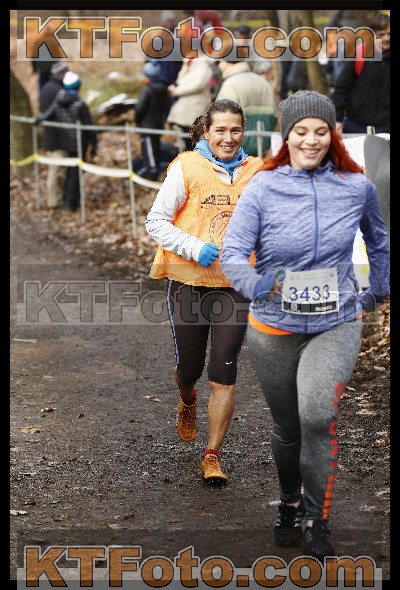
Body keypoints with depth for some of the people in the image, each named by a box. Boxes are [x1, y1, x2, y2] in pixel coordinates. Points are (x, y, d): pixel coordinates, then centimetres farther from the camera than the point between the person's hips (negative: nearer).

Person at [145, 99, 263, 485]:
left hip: (235, 286, 1)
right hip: (188, 282, -1)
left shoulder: (256, 171, 3)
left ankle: (212, 457, 5)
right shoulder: (186, 168, -6)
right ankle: (187, 403, 48)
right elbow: (156, 222, -5)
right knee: (189, 367, 11)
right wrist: (195, 248, -18)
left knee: (224, 375, -4)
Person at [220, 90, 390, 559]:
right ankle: (289, 504, 42)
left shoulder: (357, 187, -3)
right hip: (274, 327, 1)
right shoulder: (263, 187, -9)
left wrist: (378, 291, 23)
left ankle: (318, 521, -6)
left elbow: (378, 239, 18)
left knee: (317, 415, -22)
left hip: (336, 325, -1)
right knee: (286, 426, 14)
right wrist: (256, 284, -37)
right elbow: (232, 252, -18)